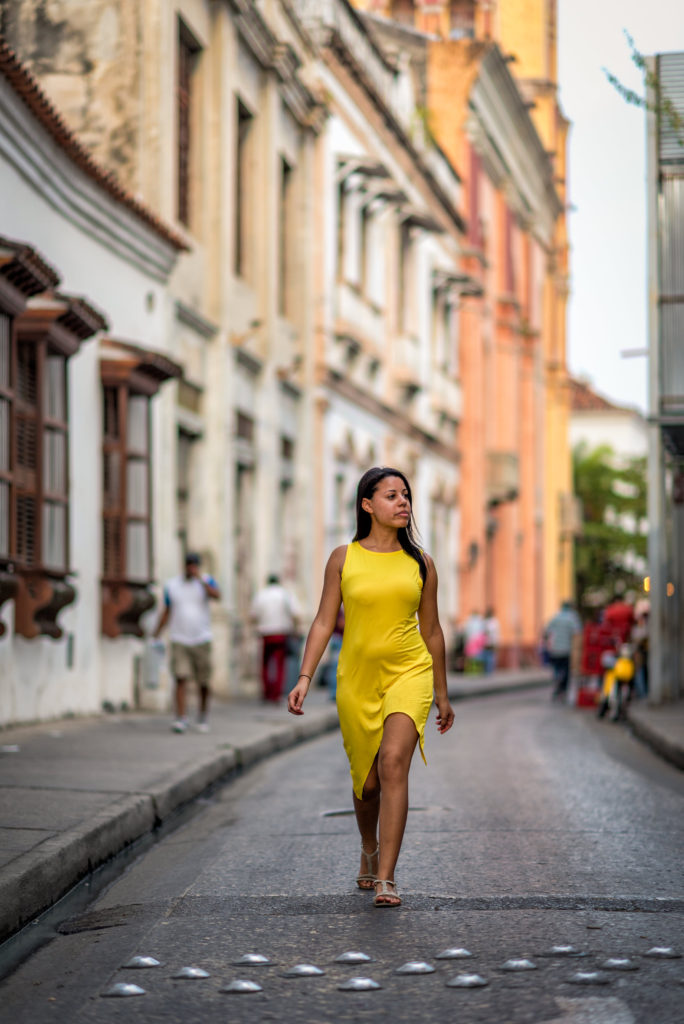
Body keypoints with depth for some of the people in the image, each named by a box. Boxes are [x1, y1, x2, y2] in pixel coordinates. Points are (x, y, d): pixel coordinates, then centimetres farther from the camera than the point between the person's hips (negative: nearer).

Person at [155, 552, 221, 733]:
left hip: (201, 640, 0)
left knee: (203, 683, 5)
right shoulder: (171, 585, 7)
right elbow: (167, 612, 13)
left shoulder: (206, 581, 3)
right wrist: (156, 635, 9)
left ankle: (203, 718, 22)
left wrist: (200, 579, -22)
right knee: (180, 679, -13)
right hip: (179, 640, 0)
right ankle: (181, 719, -16)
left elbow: (217, 596, -17)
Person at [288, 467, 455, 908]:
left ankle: (386, 879, -21)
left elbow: (432, 630, 12)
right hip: (357, 677, 1)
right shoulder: (344, 558, 3)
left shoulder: (420, 563, 6)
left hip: (409, 673, -1)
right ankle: (369, 853, 40)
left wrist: (442, 695, 16)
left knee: (394, 763, -21)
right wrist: (305, 678, -8)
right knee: (367, 782, 9)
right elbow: (324, 622, 2)